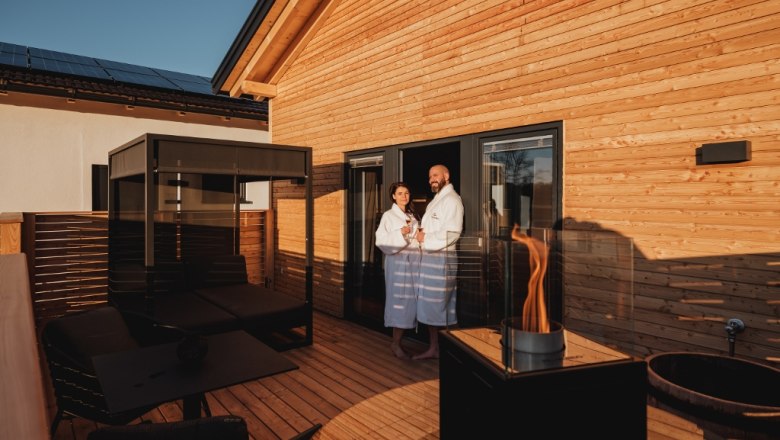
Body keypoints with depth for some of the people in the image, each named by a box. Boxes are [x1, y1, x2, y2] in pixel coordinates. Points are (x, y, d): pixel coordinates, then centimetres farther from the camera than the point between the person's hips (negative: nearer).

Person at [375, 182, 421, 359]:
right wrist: (400, 233, -20)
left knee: (410, 300, 5)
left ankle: (398, 341, 14)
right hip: (398, 262, -6)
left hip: (413, 262, 6)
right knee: (399, 300, -5)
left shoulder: (413, 216, 17)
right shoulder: (388, 216, -1)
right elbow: (381, 241, -11)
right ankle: (396, 343, 5)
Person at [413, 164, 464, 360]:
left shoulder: (451, 200, -9)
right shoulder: (436, 200, 21)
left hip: (442, 259, -9)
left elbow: (452, 233, -19)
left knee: (442, 306, -3)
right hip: (430, 258, 9)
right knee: (429, 306, 11)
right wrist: (421, 232, 3)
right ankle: (433, 347, 20)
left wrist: (425, 239, -12)